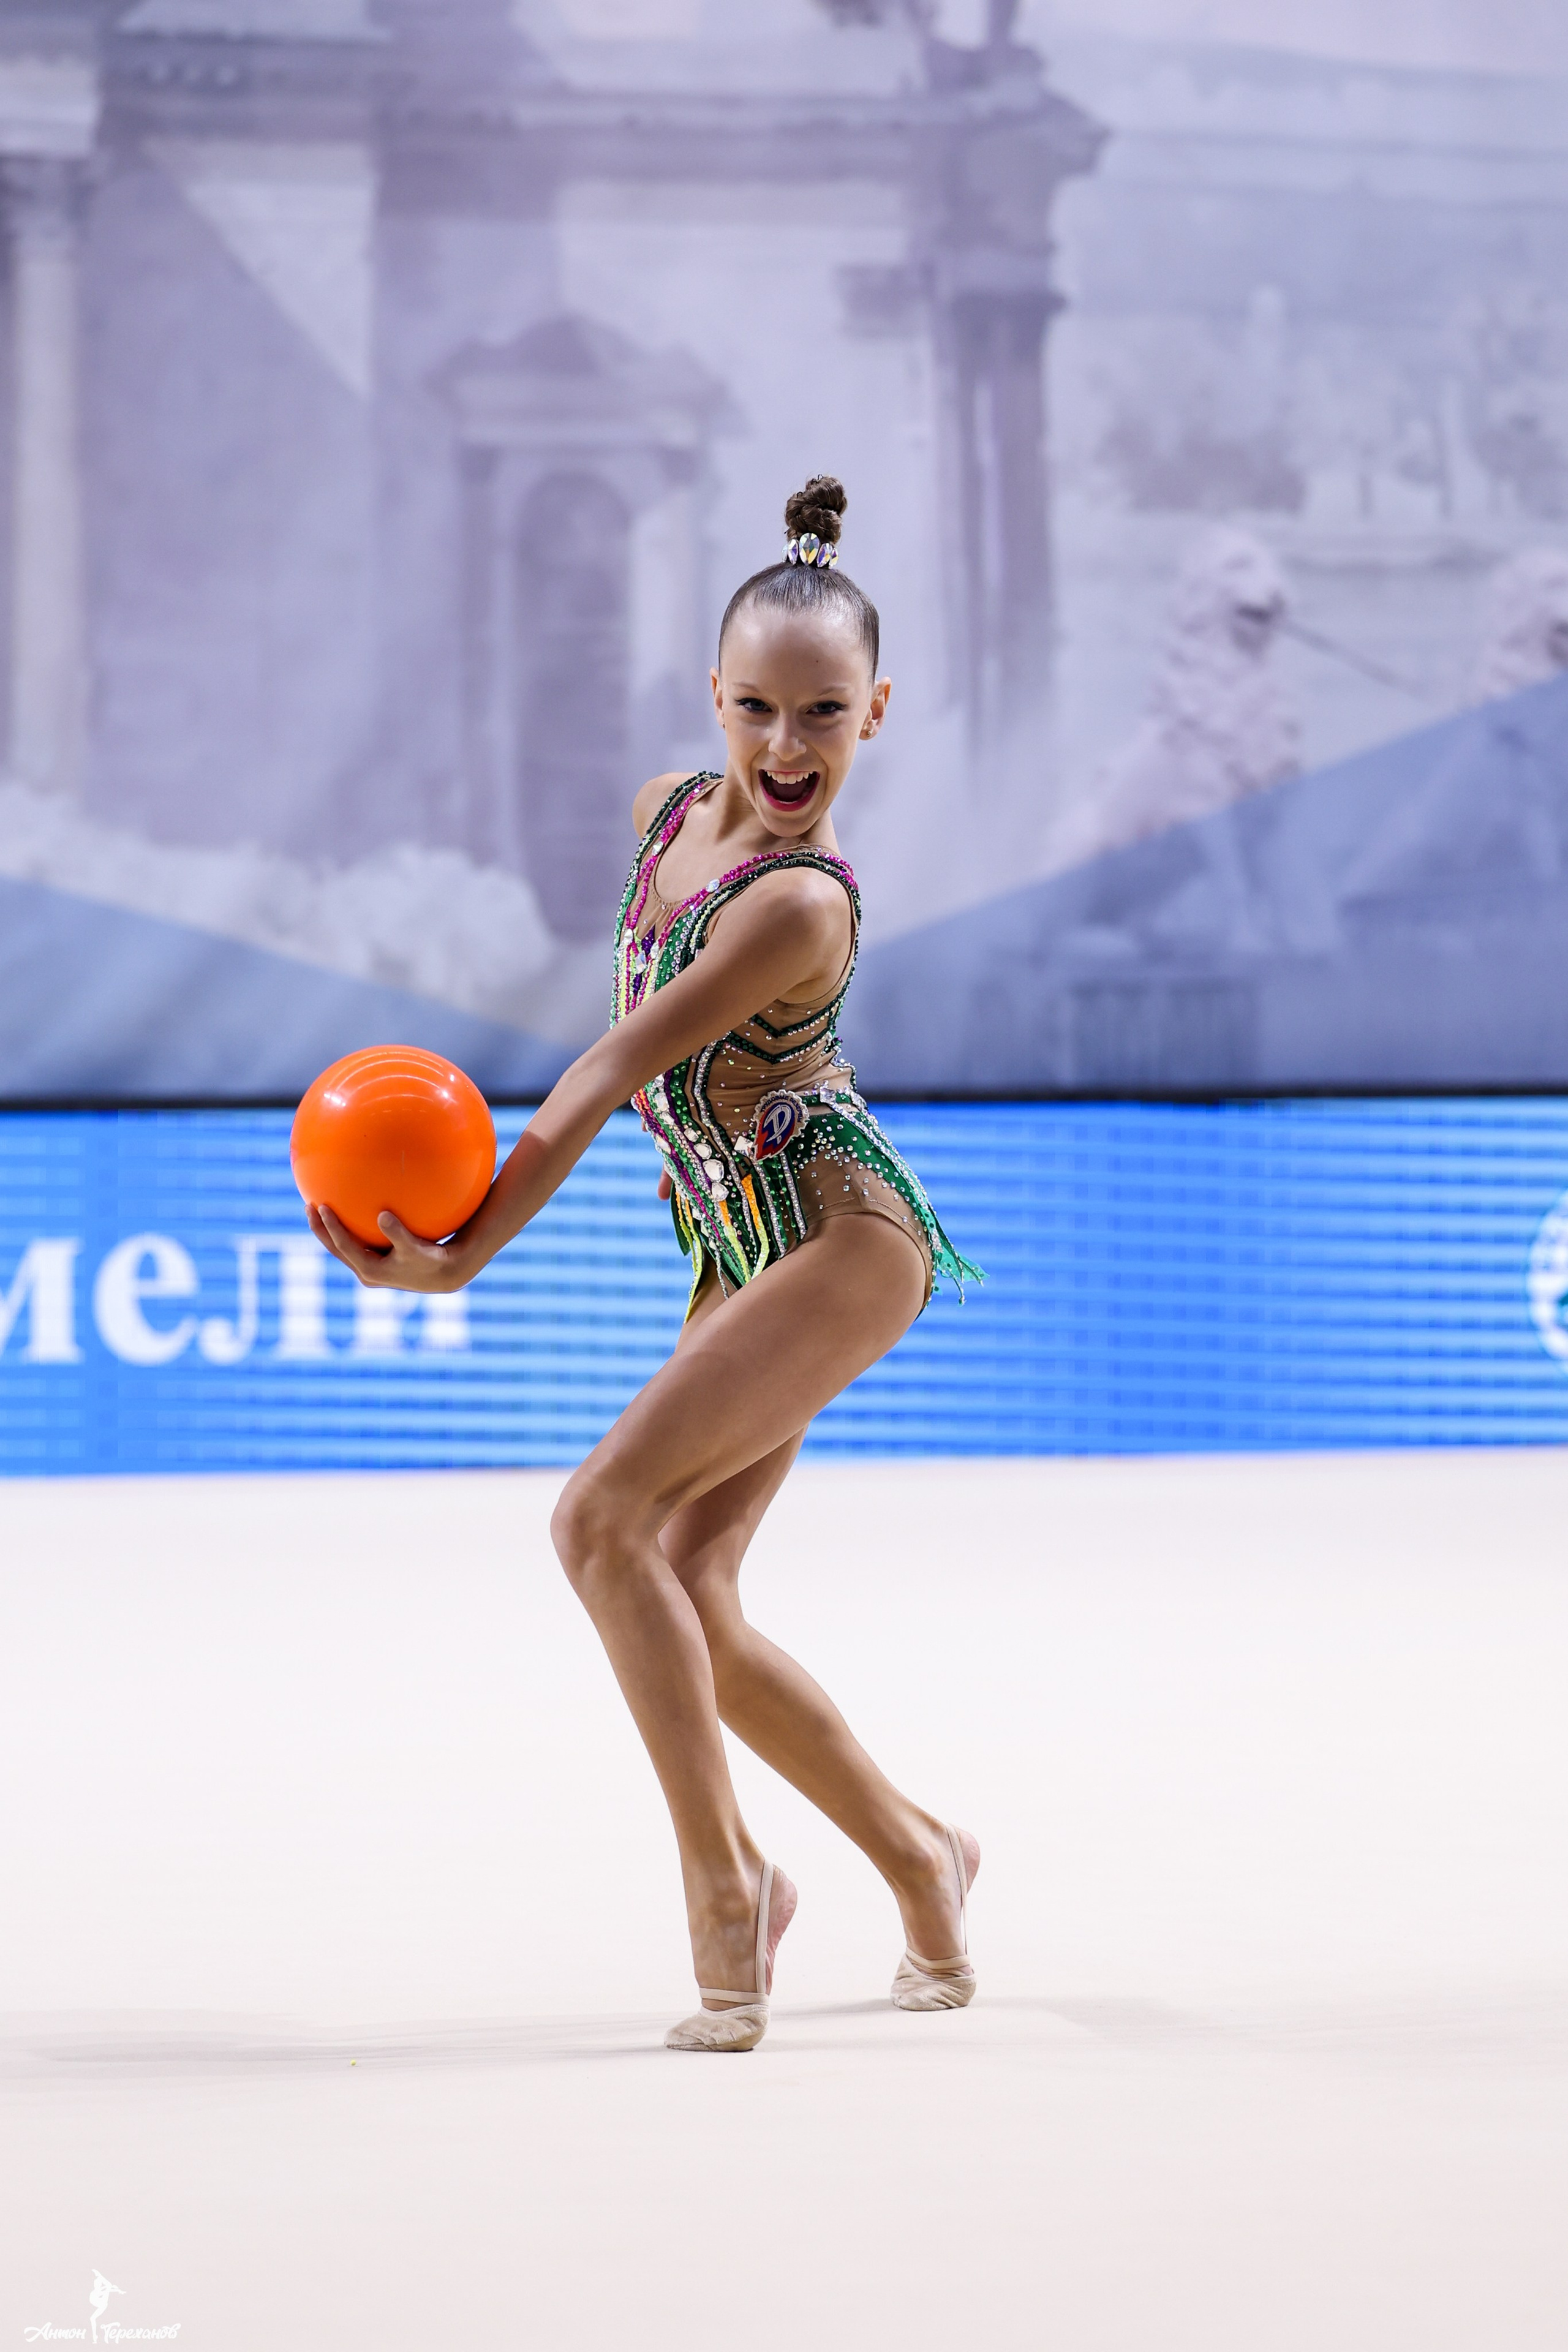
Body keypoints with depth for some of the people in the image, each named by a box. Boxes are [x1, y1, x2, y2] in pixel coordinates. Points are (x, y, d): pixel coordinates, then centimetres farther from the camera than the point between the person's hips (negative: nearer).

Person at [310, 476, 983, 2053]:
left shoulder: (800, 903, -23)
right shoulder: (667, 810, 3)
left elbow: (612, 1076, -24)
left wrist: (462, 1256, -24)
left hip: (842, 1233, -9)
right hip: (738, 1252, 9)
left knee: (608, 1518, -21)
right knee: (686, 1600, 4)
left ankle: (725, 1880, -13)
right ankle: (917, 1859, 21)